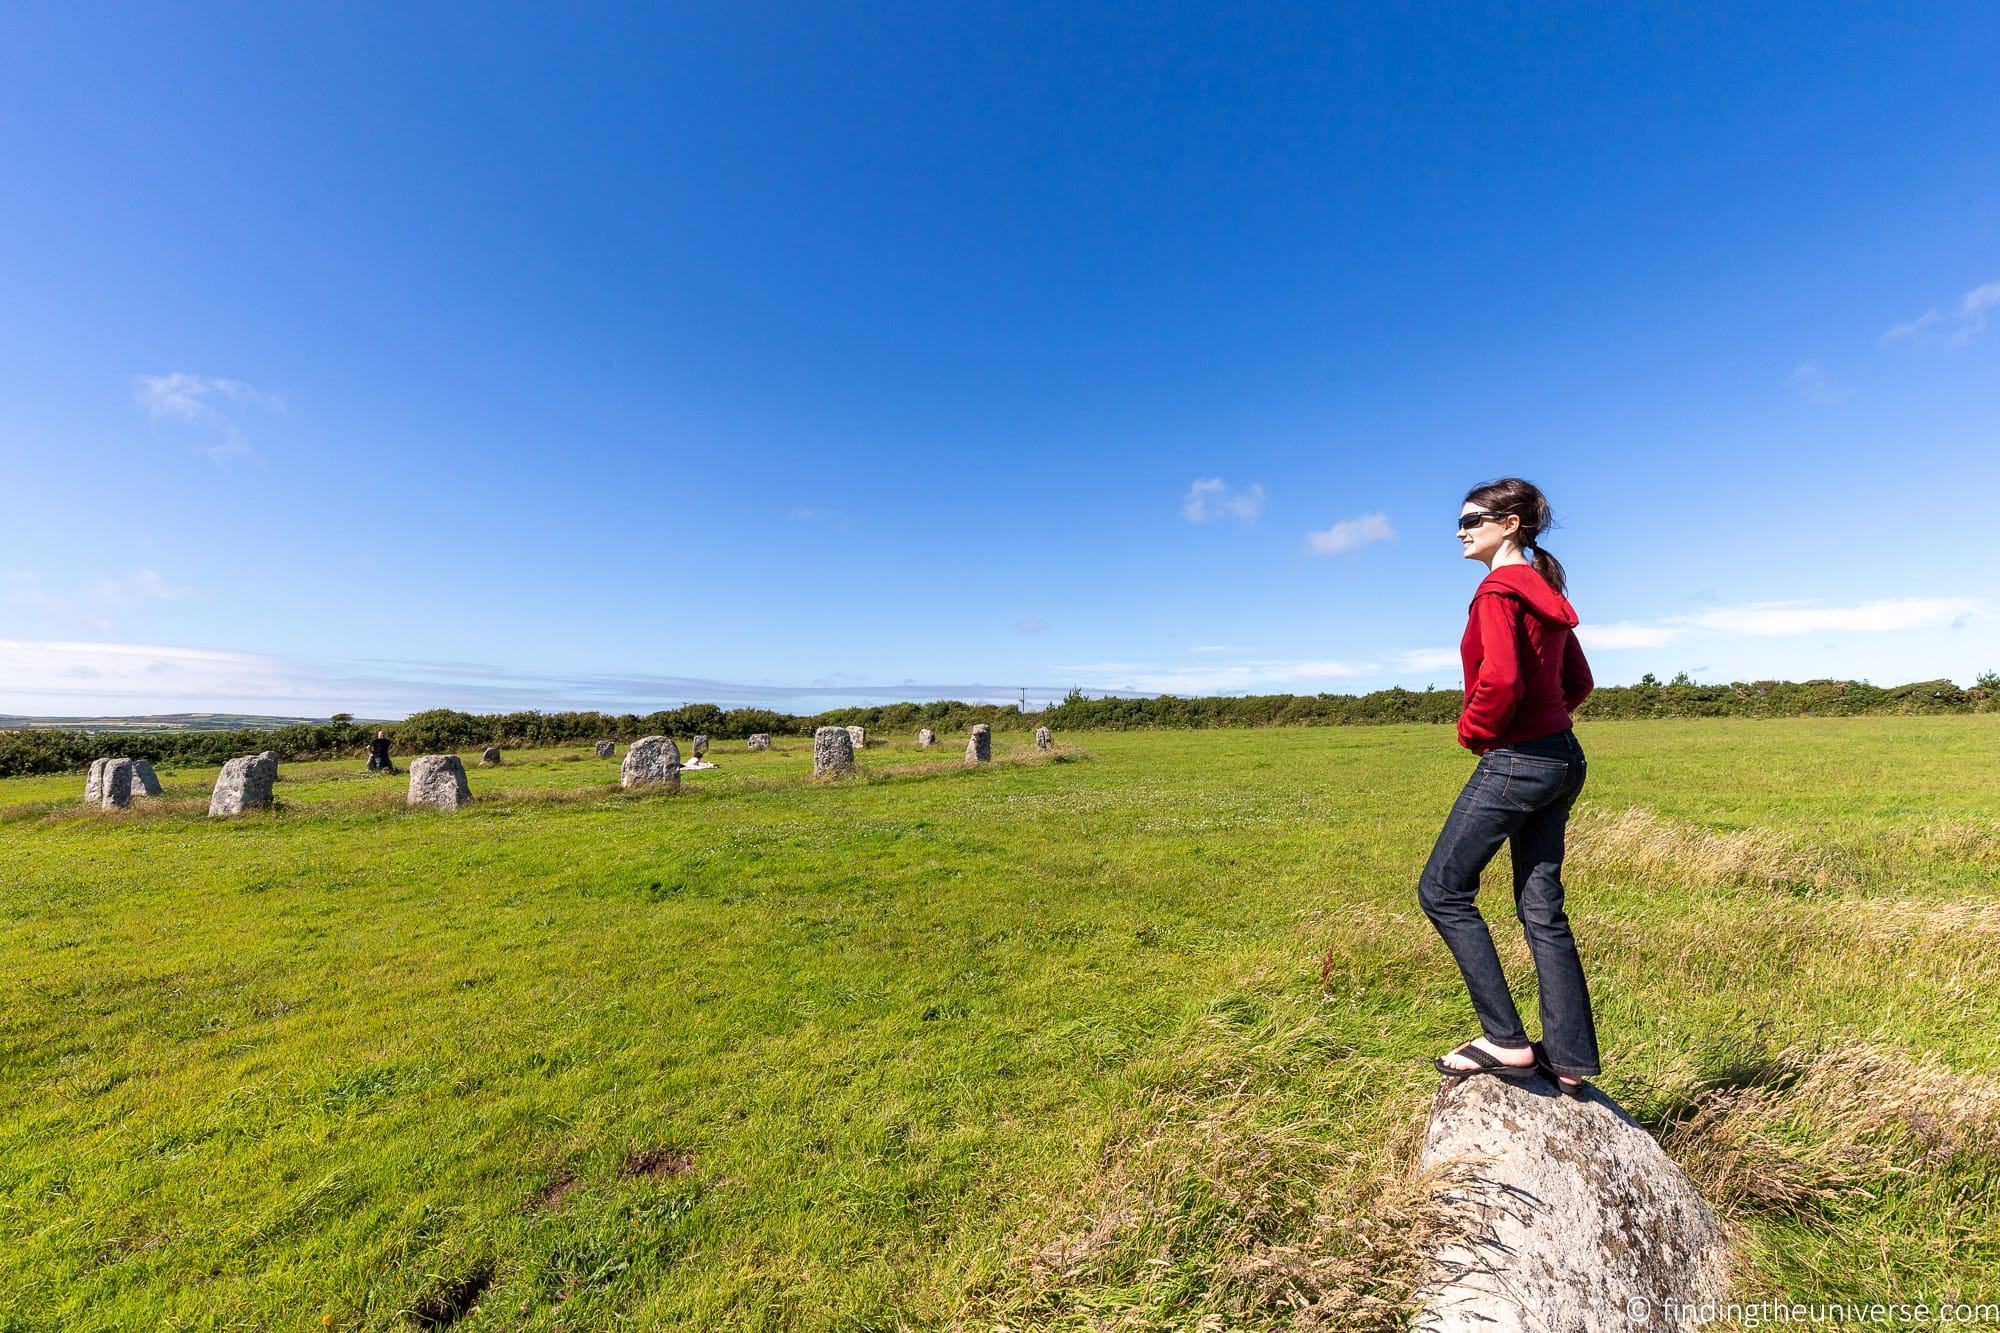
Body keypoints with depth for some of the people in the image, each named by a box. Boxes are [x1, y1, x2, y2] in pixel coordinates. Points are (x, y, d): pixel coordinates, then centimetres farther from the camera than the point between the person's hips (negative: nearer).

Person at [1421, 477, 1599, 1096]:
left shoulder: (1499, 589, -13)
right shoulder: (1545, 591, 16)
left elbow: (1501, 680, -26)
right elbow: (1578, 681, 22)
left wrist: (1474, 731, -10)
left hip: (1515, 762, -10)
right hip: (1561, 758, 10)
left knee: (1441, 890, 1)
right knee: (1542, 907, 13)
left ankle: (1506, 1040, 7)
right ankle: (1570, 1059, 21)